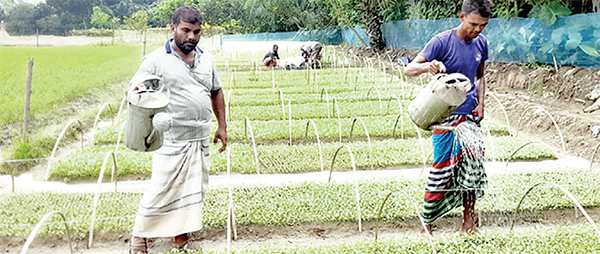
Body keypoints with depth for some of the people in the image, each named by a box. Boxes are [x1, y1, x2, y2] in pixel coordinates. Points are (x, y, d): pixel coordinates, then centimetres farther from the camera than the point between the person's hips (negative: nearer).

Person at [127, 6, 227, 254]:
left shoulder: (206, 59, 11)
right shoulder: (156, 60, -6)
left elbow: (216, 92, 20)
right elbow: (134, 90, -6)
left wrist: (222, 126, 17)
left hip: (201, 139, 6)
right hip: (171, 139, -5)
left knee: (193, 188, 10)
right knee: (160, 188, -3)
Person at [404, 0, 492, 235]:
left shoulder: (481, 43, 5)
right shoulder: (441, 42, -13)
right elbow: (409, 69, -16)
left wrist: (480, 103, 6)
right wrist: (428, 66, -37)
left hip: (471, 115, 5)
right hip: (446, 116, -5)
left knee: (472, 165, 5)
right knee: (442, 168, -5)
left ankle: (468, 219, 19)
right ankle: (426, 222, 9)